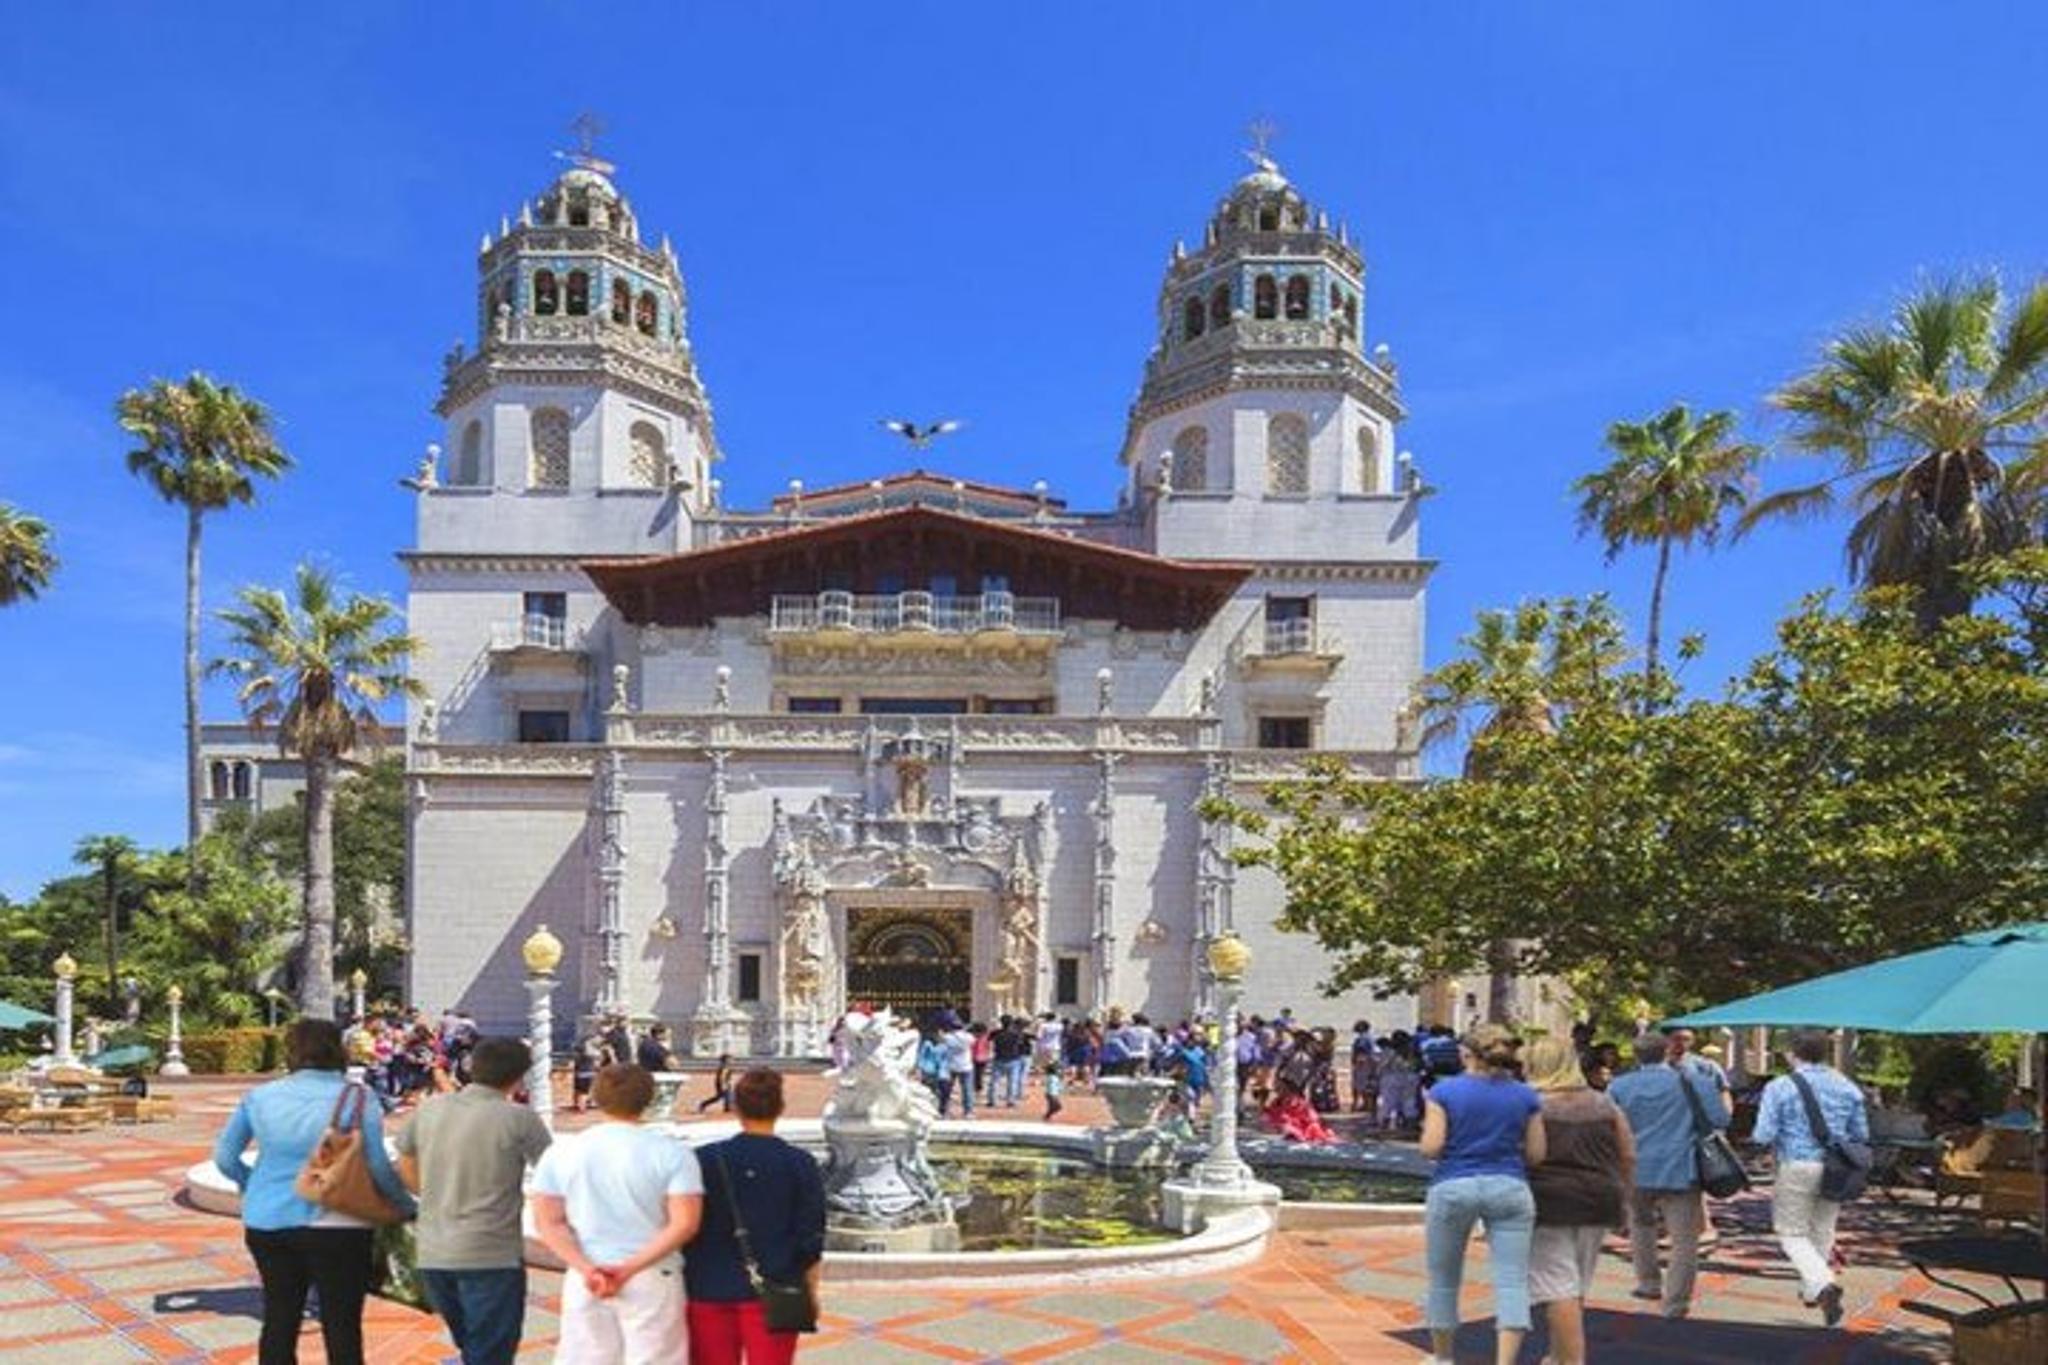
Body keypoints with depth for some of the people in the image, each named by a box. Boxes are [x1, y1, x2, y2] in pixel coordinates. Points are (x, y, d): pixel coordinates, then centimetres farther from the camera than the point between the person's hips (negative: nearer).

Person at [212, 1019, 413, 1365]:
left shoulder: (259, 1097, 4)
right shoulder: (357, 1099, -9)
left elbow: (224, 1157, 7)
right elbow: (378, 1166, -13)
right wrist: (406, 1206, 0)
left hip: (267, 1222, 4)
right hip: (334, 1224, -4)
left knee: (279, 1323, 17)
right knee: (342, 1328, 4)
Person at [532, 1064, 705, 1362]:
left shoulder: (559, 1153, 3)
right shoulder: (671, 1153, -7)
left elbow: (548, 1222, -2)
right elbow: (684, 1223, -14)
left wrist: (587, 1268, -10)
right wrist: (629, 1269, -15)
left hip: (584, 1281, 3)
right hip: (652, 1280, -3)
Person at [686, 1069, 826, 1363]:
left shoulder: (705, 1159, -1)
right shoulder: (800, 1164, -4)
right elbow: (811, 1239, -3)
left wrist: (689, 1284, 15)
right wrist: (810, 1291, 7)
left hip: (710, 1290, 2)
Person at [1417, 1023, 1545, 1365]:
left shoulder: (1444, 1091, -5)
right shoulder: (1526, 1096, 3)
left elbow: (1431, 1148, -10)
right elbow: (1536, 1155, 3)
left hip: (1453, 1188, -1)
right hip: (1509, 1189, 1)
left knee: (1444, 1280, 15)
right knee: (1512, 1282, 0)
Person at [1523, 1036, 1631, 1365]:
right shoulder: (1604, 1105, 8)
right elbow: (1628, 1158, 10)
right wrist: (1619, 1199, 19)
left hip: (1548, 1205, -5)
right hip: (1597, 1204, 5)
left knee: (1560, 1288, -2)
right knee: (1575, 1286, 17)